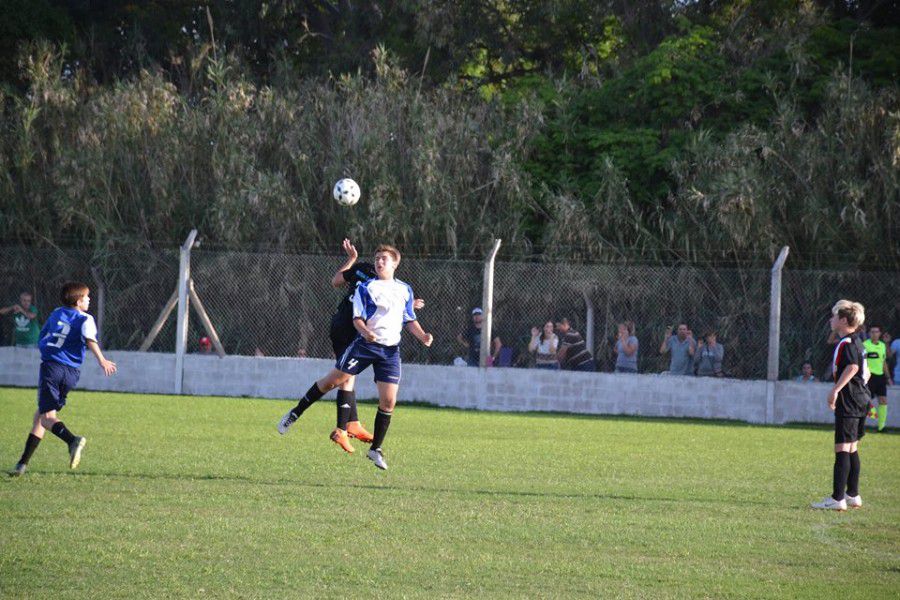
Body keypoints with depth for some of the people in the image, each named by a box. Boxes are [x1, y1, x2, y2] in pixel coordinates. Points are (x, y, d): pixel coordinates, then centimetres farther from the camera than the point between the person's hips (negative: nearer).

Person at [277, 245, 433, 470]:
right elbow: (357, 318, -5)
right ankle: (295, 413, 15)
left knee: (388, 401, -4)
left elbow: (410, 320, 19)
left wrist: (423, 336, 1)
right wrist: (366, 332, -26)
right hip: (365, 343, -3)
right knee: (333, 380, -5)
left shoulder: (405, 290, 13)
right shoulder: (365, 287, 1)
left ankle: (375, 449, 11)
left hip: (390, 350, 3)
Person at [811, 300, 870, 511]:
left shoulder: (847, 343, -13)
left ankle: (838, 499, -15)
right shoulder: (857, 342, 18)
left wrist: (836, 390, -30)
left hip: (848, 402, -10)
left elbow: (853, 366, -29)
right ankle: (853, 495, 22)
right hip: (859, 400, 10)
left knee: (842, 448, -11)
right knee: (851, 449, 16)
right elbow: (865, 372, 26)